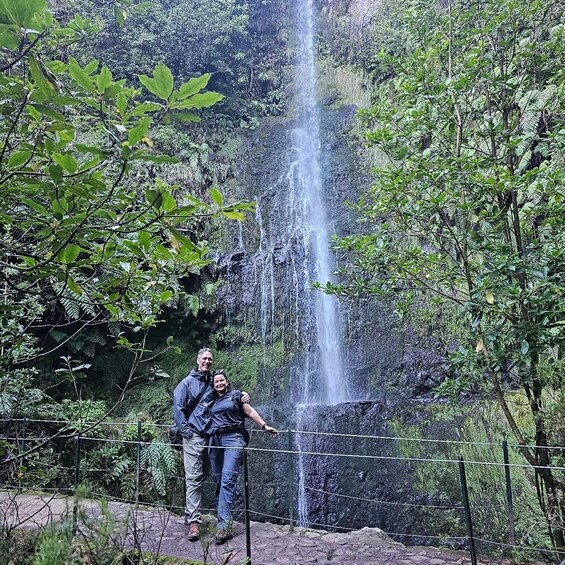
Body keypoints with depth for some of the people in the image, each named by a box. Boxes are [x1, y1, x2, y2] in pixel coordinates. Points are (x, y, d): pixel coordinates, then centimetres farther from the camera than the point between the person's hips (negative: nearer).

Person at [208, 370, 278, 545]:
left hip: (233, 438, -5)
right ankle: (222, 517, 13)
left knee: (228, 479, -16)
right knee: (218, 480, 4)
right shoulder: (213, 401, 20)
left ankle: (223, 523, -21)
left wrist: (264, 426, -2)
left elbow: (250, 411, 5)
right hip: (215, 440, 5)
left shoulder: (236, 395, 9)